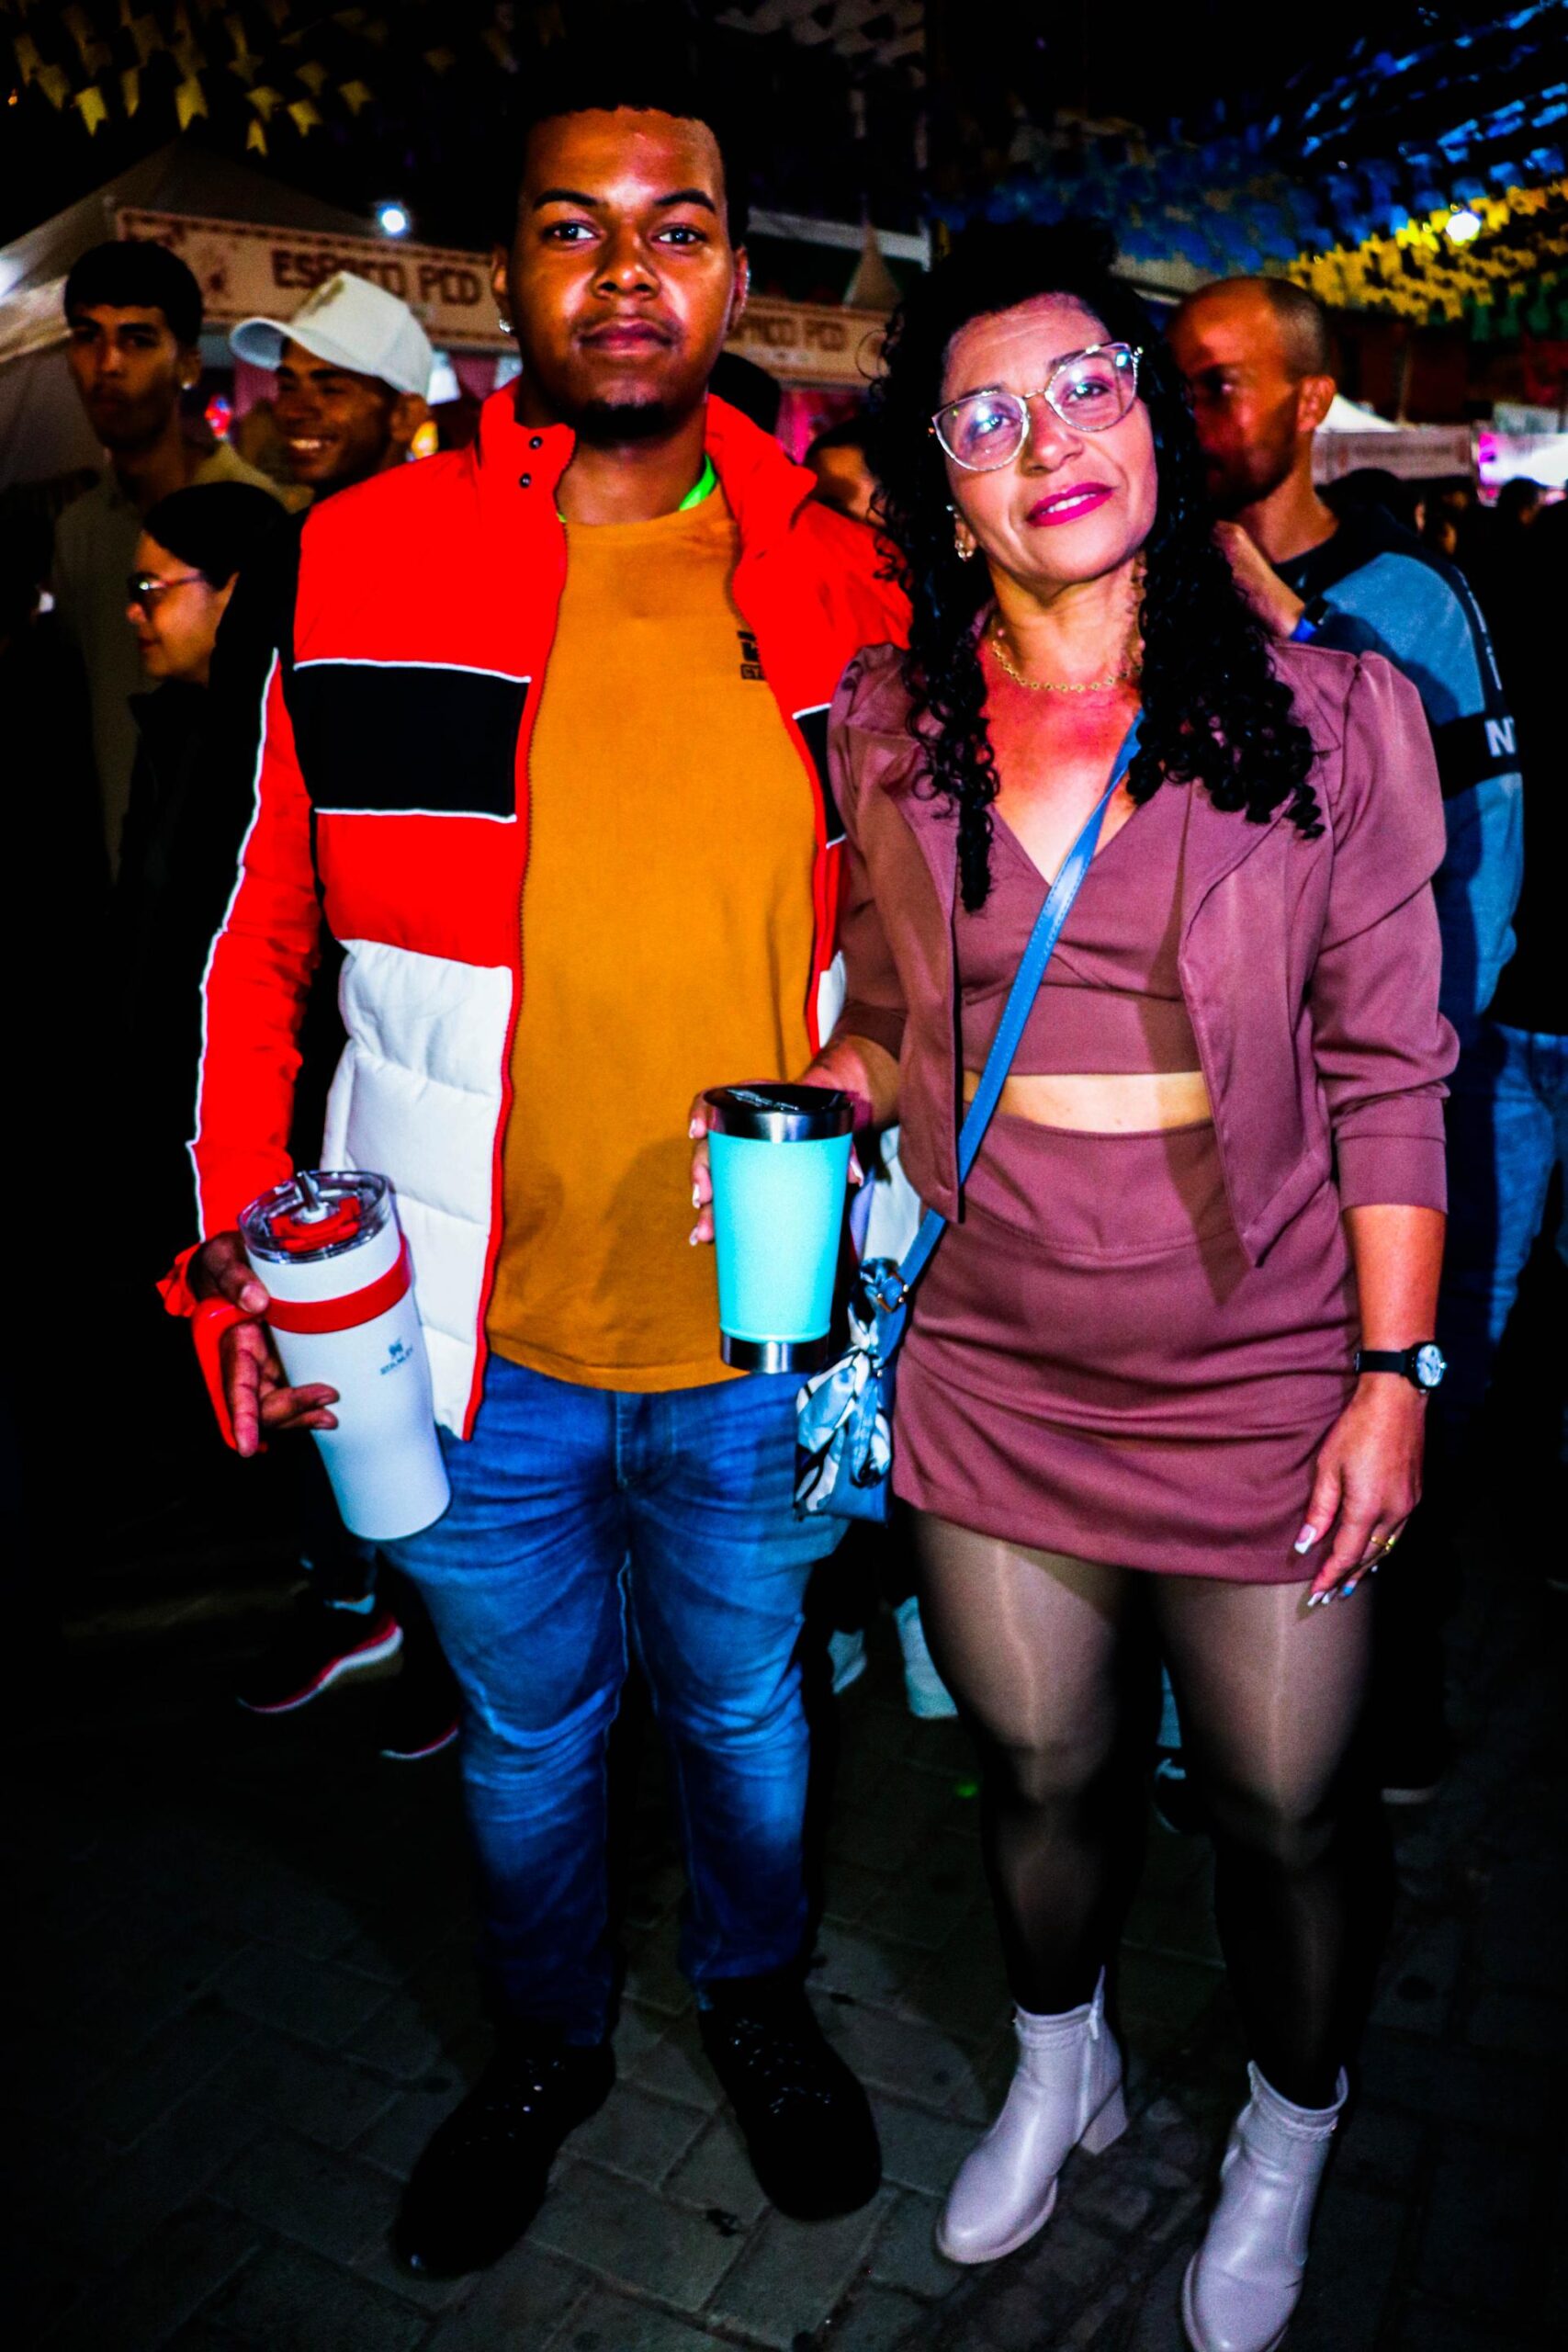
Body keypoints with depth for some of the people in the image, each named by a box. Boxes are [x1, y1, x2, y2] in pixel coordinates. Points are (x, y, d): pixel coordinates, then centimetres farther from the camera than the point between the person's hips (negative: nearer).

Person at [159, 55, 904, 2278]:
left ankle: (758, 1993, 53)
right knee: (526, 1729, 22)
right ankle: (546, 2047, 51)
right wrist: (242, 1235, -4)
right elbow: (272, 933, 1)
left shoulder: (832, 577, -1)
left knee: (743, 1701, 23)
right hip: (477, 1338, 0)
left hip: (757, 1328, 1)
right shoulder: (366, 560, -5)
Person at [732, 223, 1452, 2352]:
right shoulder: (890, 735, 0)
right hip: (990, 1379, 2)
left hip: (1264, 1387, -2)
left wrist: (1394, 1372, -7)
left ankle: (1286, 2138, 46)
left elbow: (1387, 1074, -5)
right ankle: (1062, 2067, 52)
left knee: (1288, 1808, 14)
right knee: (1040, 1771, 20)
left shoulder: (1327, 715, -6)